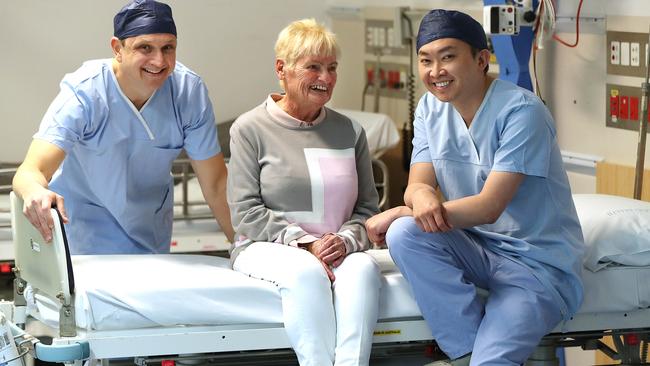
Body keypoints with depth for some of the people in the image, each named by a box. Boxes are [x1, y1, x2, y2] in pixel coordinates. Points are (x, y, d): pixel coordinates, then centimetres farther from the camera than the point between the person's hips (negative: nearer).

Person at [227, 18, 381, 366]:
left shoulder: (350, 132, 15)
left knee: (363, 268, -32)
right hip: (266, 248, -3)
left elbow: (367, 207, 14)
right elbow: (245, 212, -4)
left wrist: (346, 240, -9)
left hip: (337, 251, 3)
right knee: (307, 272, -37)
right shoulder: (250, 128, 3)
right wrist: (304, 243, -15)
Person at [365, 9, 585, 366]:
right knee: (404, 235, -24)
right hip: (477, 248, 7)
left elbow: (489, 206, -22)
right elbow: (417, 184, -4)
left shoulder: (520, 111, -18)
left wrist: (398, 213, -21)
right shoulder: (430, 108, 2)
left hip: (539, 263, -7)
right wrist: (421, 195, -31)